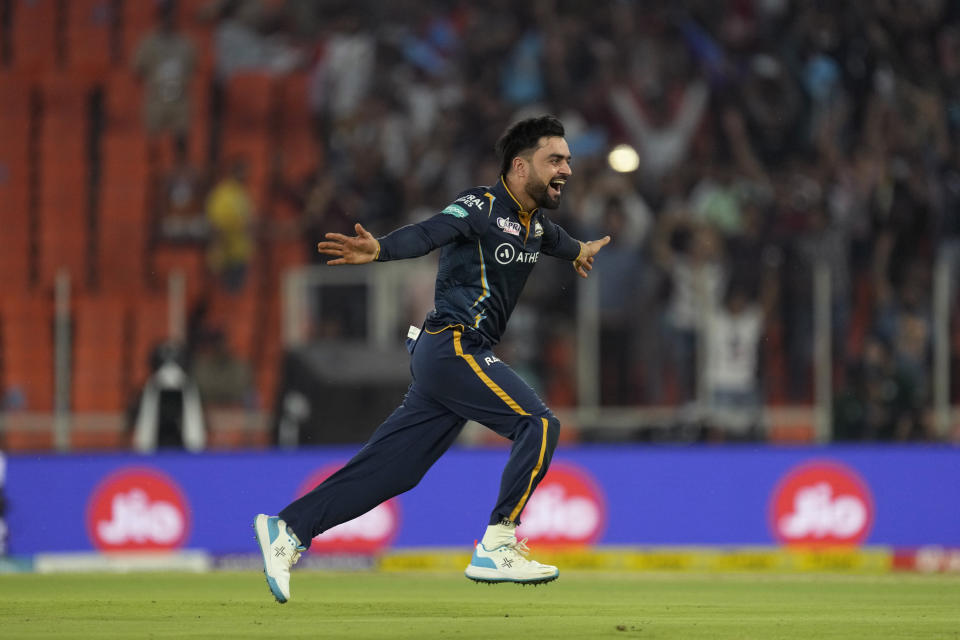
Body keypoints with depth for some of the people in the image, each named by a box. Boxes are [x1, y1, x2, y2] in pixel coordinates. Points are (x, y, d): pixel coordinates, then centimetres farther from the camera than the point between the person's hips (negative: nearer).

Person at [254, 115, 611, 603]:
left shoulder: (534, 223, 17)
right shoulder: (483, 206, -12)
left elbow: (555, 238, 43)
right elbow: (429, 233, -30)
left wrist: (579, 251, 66)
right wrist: (378, 250, -51)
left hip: (448, 359, 9)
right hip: (453, 347, -9)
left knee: (394, 465, 4)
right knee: (538, 424, -15)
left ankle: (288, 530, 5)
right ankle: (496, 549, -13)